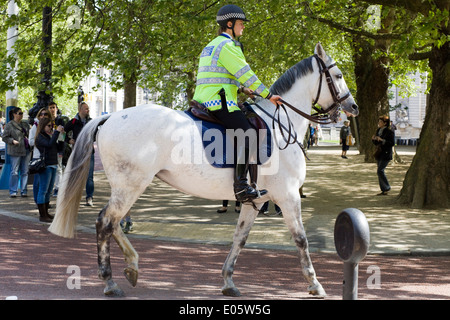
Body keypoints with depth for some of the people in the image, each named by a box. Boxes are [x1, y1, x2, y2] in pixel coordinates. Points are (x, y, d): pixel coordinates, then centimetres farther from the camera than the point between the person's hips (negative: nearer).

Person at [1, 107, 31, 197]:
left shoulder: (25, 124, 14)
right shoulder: (9, 125, -3)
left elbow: (30, 135, 24)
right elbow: (4, 137, -4)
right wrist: (12, 141, -17)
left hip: (26, 151, 5)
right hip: (16, 152, -5)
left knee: (25, 172, 6)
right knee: (14, 172, -4)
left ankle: (23, 191, 12)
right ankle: (13, 191, 3)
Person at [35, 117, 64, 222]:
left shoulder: (50, 136, 16)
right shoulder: (40, 137, -9)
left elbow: (59, 148, 15)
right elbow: (49, 144, -26)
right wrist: (57, 132, -22)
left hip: (53, 166, 9)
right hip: (45, 166, -9)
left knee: (49, 191, 13)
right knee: (43, 190, -6)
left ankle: (46, 213, 20)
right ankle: (42, 215, -6)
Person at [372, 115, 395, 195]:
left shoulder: (389, 132, -11)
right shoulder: (378, 130, 12)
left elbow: (392, 143, -16)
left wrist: (382, 140, -24)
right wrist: (373, 139, -2)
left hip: (386, 154, -8)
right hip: (379, 154, 8)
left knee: (380, 171, -17)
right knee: (379, 172, 7)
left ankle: (387, 187, -3)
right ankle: (384, 191, 12)